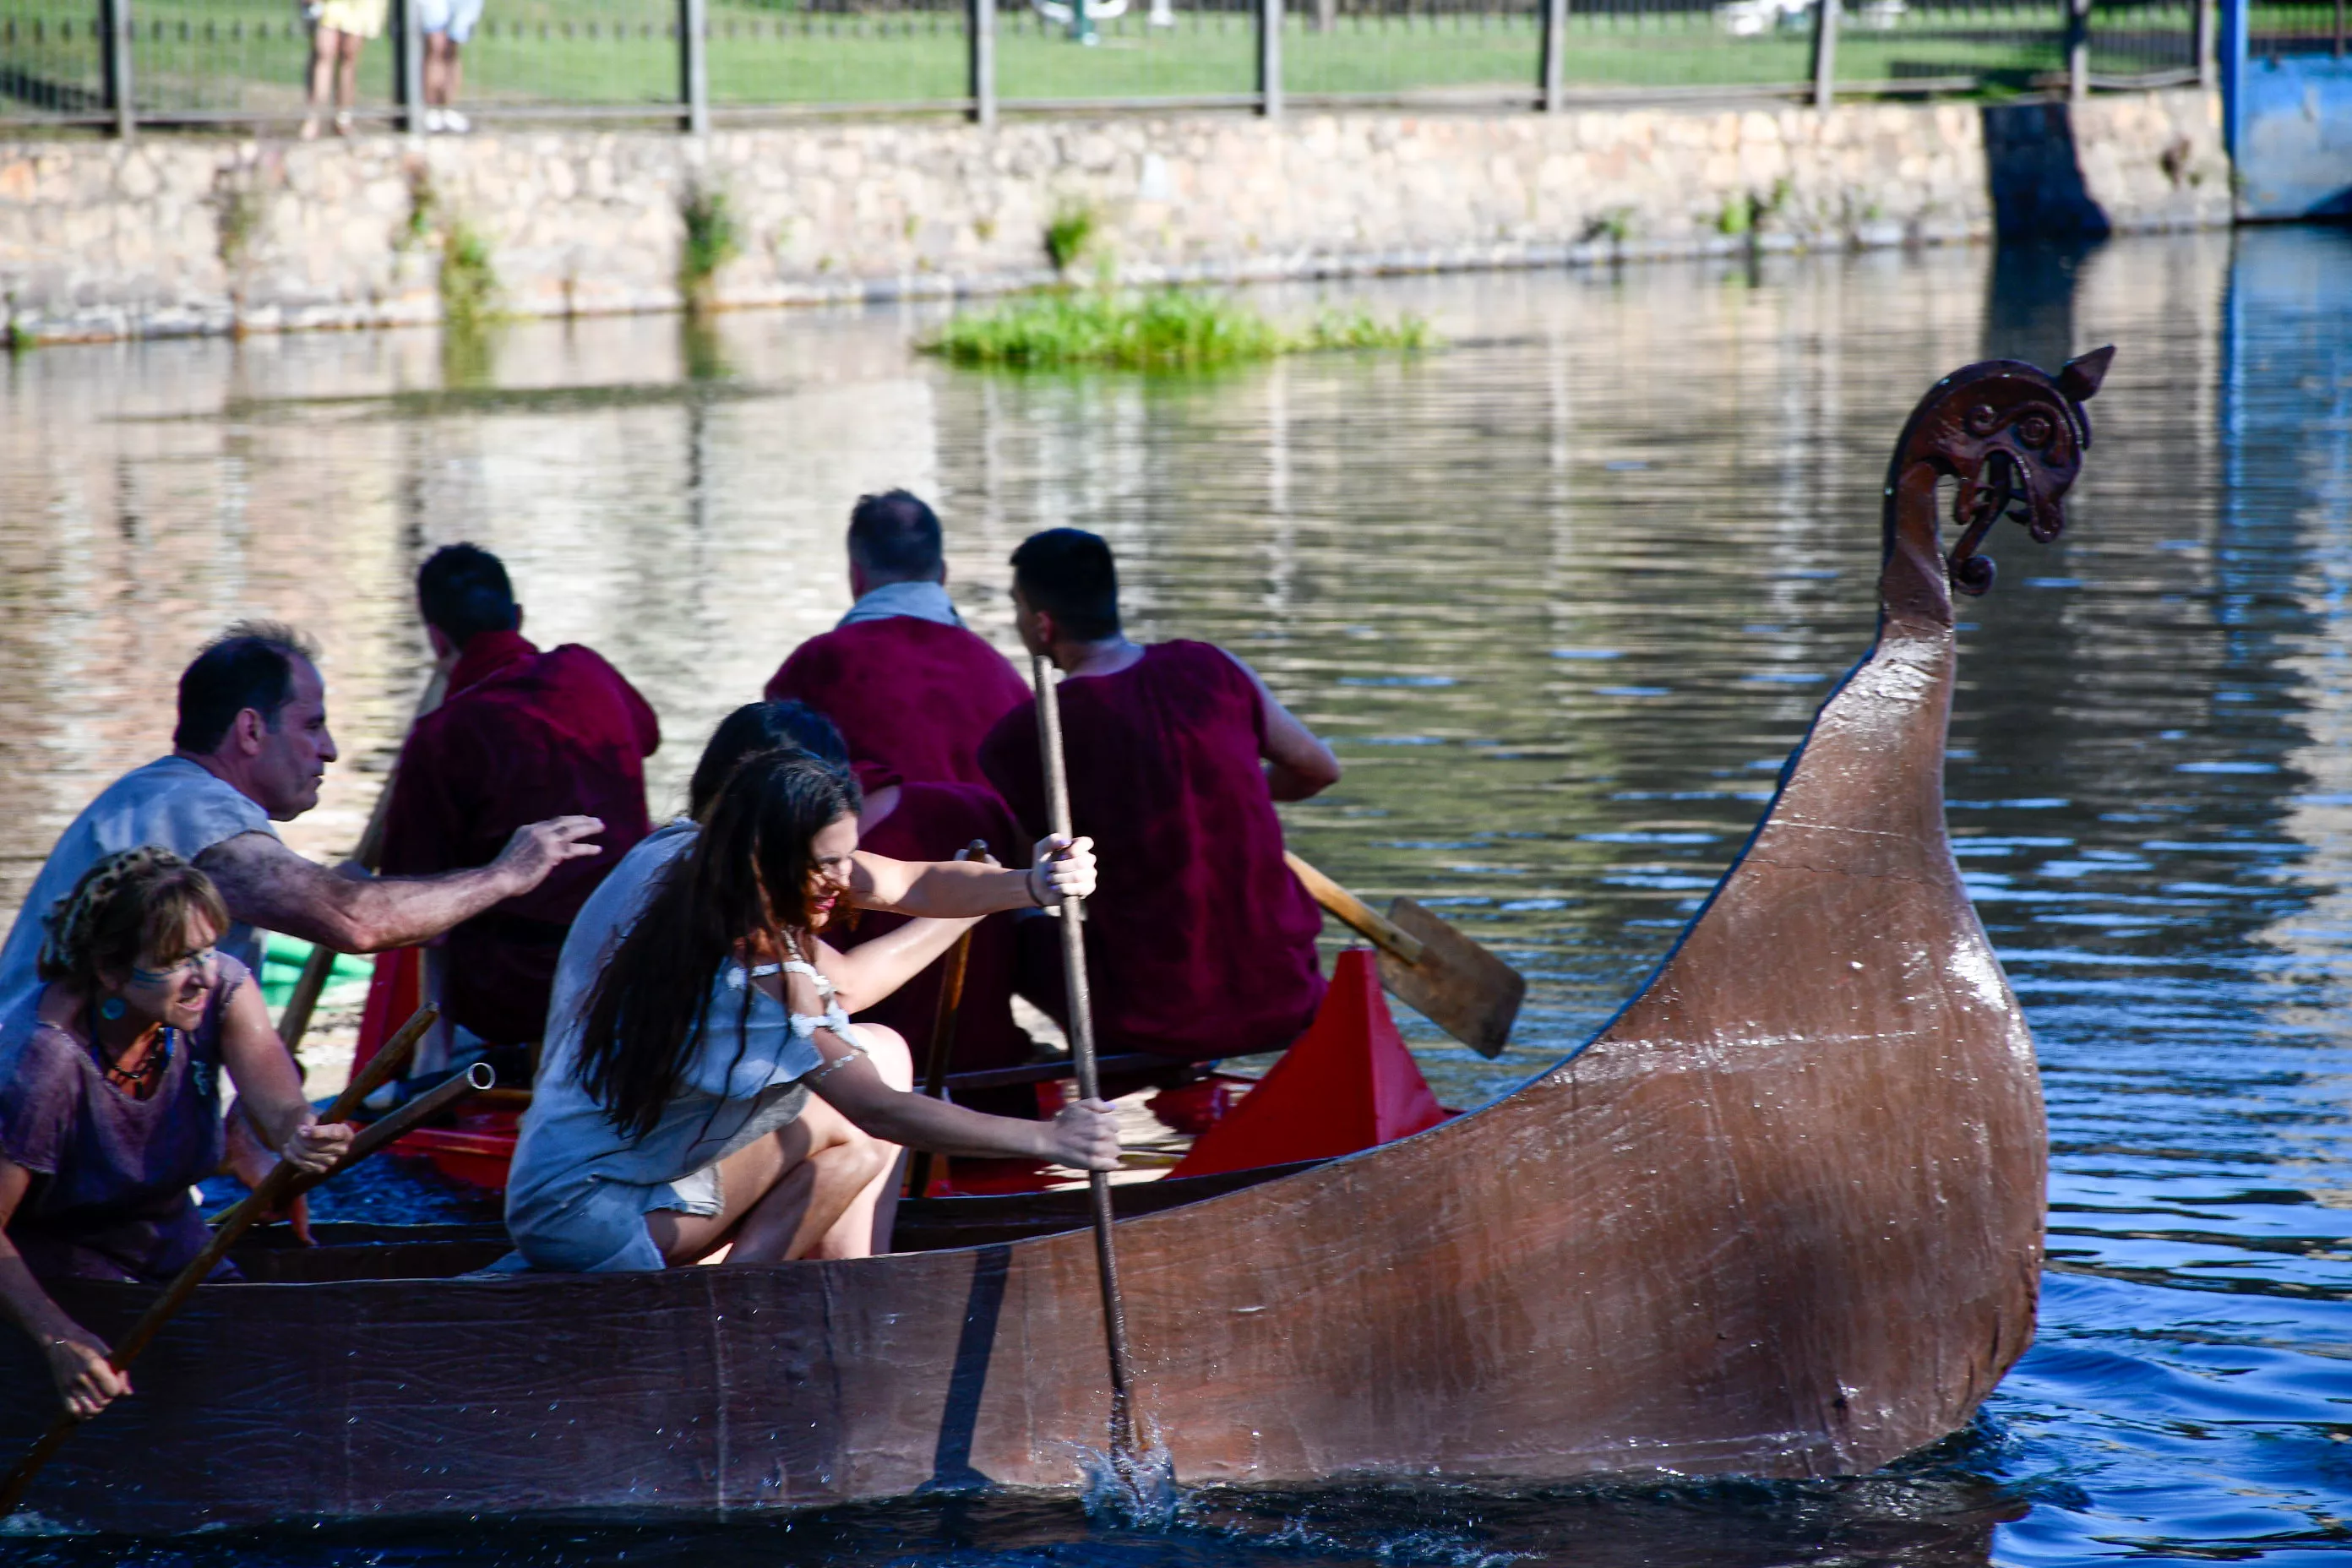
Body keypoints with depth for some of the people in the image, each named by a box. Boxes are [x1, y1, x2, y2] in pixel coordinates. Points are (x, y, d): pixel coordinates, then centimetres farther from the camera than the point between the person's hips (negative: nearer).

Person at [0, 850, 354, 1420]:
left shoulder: (221, 988, -16)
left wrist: (302, 1136, -57)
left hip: (171, 1248, 5)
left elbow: (280, 1102, -31)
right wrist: (58, 1337, -42)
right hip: (61, 1268, -5)